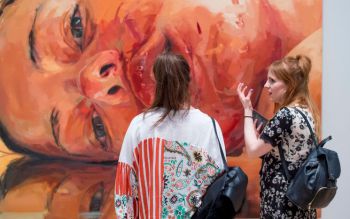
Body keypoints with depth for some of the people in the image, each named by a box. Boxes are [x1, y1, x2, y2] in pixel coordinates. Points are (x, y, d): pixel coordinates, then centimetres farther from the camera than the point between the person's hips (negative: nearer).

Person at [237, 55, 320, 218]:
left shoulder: (286, 114, -20)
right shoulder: (307, 111, 7)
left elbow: (253, 150, -16)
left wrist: (247, 110, -11)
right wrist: (263, 135, 5)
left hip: (281, 200, -9)